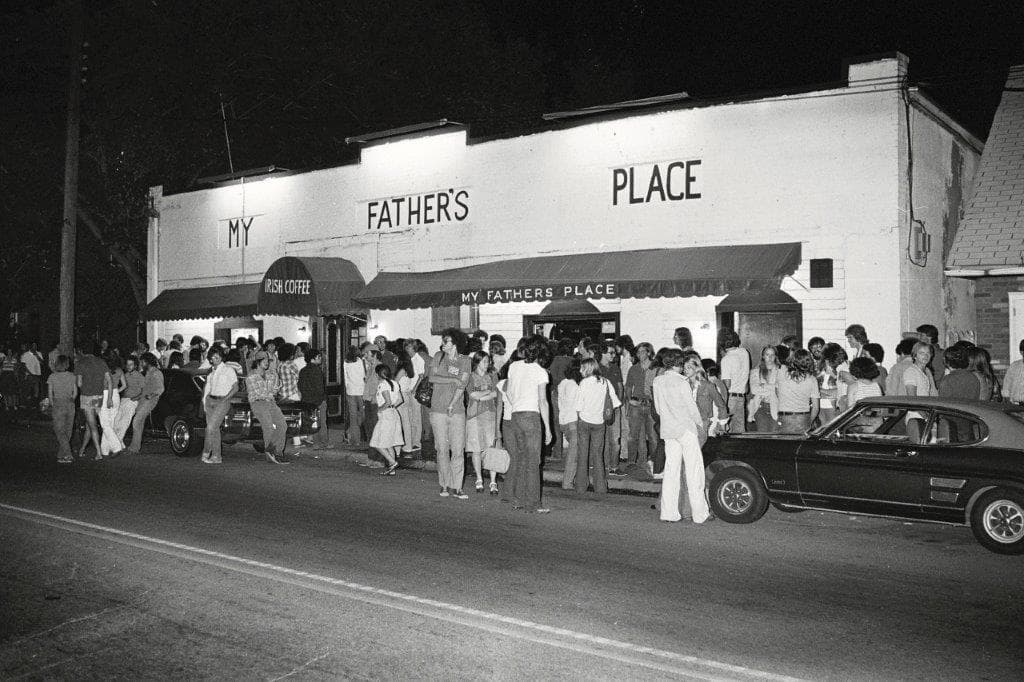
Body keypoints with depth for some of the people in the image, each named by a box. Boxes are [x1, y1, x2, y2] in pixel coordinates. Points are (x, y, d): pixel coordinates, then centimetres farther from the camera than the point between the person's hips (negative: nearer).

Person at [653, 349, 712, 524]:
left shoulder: (657, 381, 4)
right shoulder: (682, 383, -13)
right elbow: (691, 407, -7)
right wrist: (700, 425, 8)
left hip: (667, 430, 6)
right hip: (686, 429, -5)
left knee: (671, 470, 9)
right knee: (694, 470, 1)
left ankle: (669, 512, 8)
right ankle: (700, 514, 5)